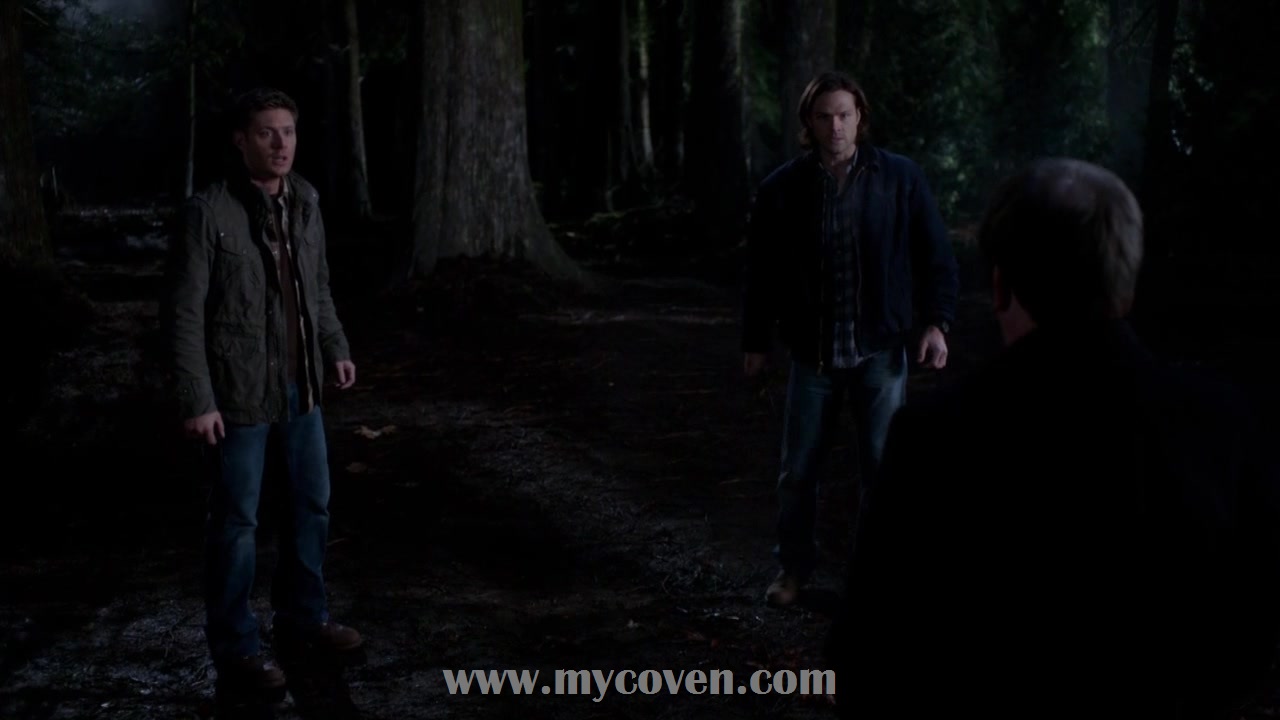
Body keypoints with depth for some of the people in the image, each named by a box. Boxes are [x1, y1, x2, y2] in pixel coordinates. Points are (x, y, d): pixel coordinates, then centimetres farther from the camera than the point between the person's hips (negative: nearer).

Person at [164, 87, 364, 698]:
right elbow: (185, 314, -15)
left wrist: (335, 348, 13)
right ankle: (234, 648, 19)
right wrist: (197, 400, -18)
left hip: (301, 388, 7)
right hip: (241, 394, -7)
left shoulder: (304, 202, 3)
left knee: (311, 504, 17)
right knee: (237, 522, 4)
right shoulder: (208, 213, -16)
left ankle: (301, 618, 35)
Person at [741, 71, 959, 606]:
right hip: (813, 353, 1)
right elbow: (762, 270, 6)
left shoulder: (900, 178, -3)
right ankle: (794, 565, 28)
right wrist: (755, 340, 9)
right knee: (797, 470, 8)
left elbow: (935, 255, 2)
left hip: (880, 350, -1)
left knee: (882, 467, 3)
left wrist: (936, 322, -8)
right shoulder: (782, 188, -1)